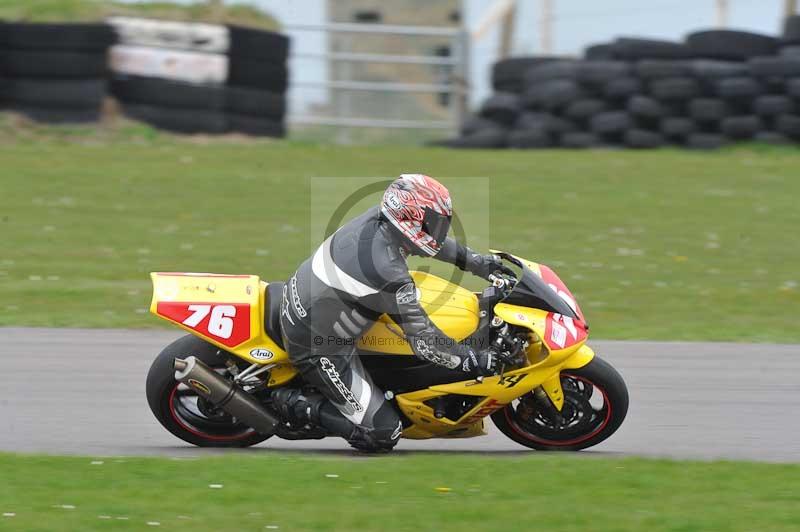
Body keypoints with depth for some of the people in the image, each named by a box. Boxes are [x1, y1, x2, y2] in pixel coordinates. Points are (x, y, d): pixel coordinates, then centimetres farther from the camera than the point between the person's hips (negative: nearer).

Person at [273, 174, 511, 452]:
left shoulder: (378, 217, -9)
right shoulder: (390, 275, -31)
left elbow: (428, 238, 12)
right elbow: (424, 342, -26)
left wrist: (478, 262, 16)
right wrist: (477, 361, -16)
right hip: (318, 348, -9)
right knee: (383, 433, -7)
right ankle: (297, 405, 1)